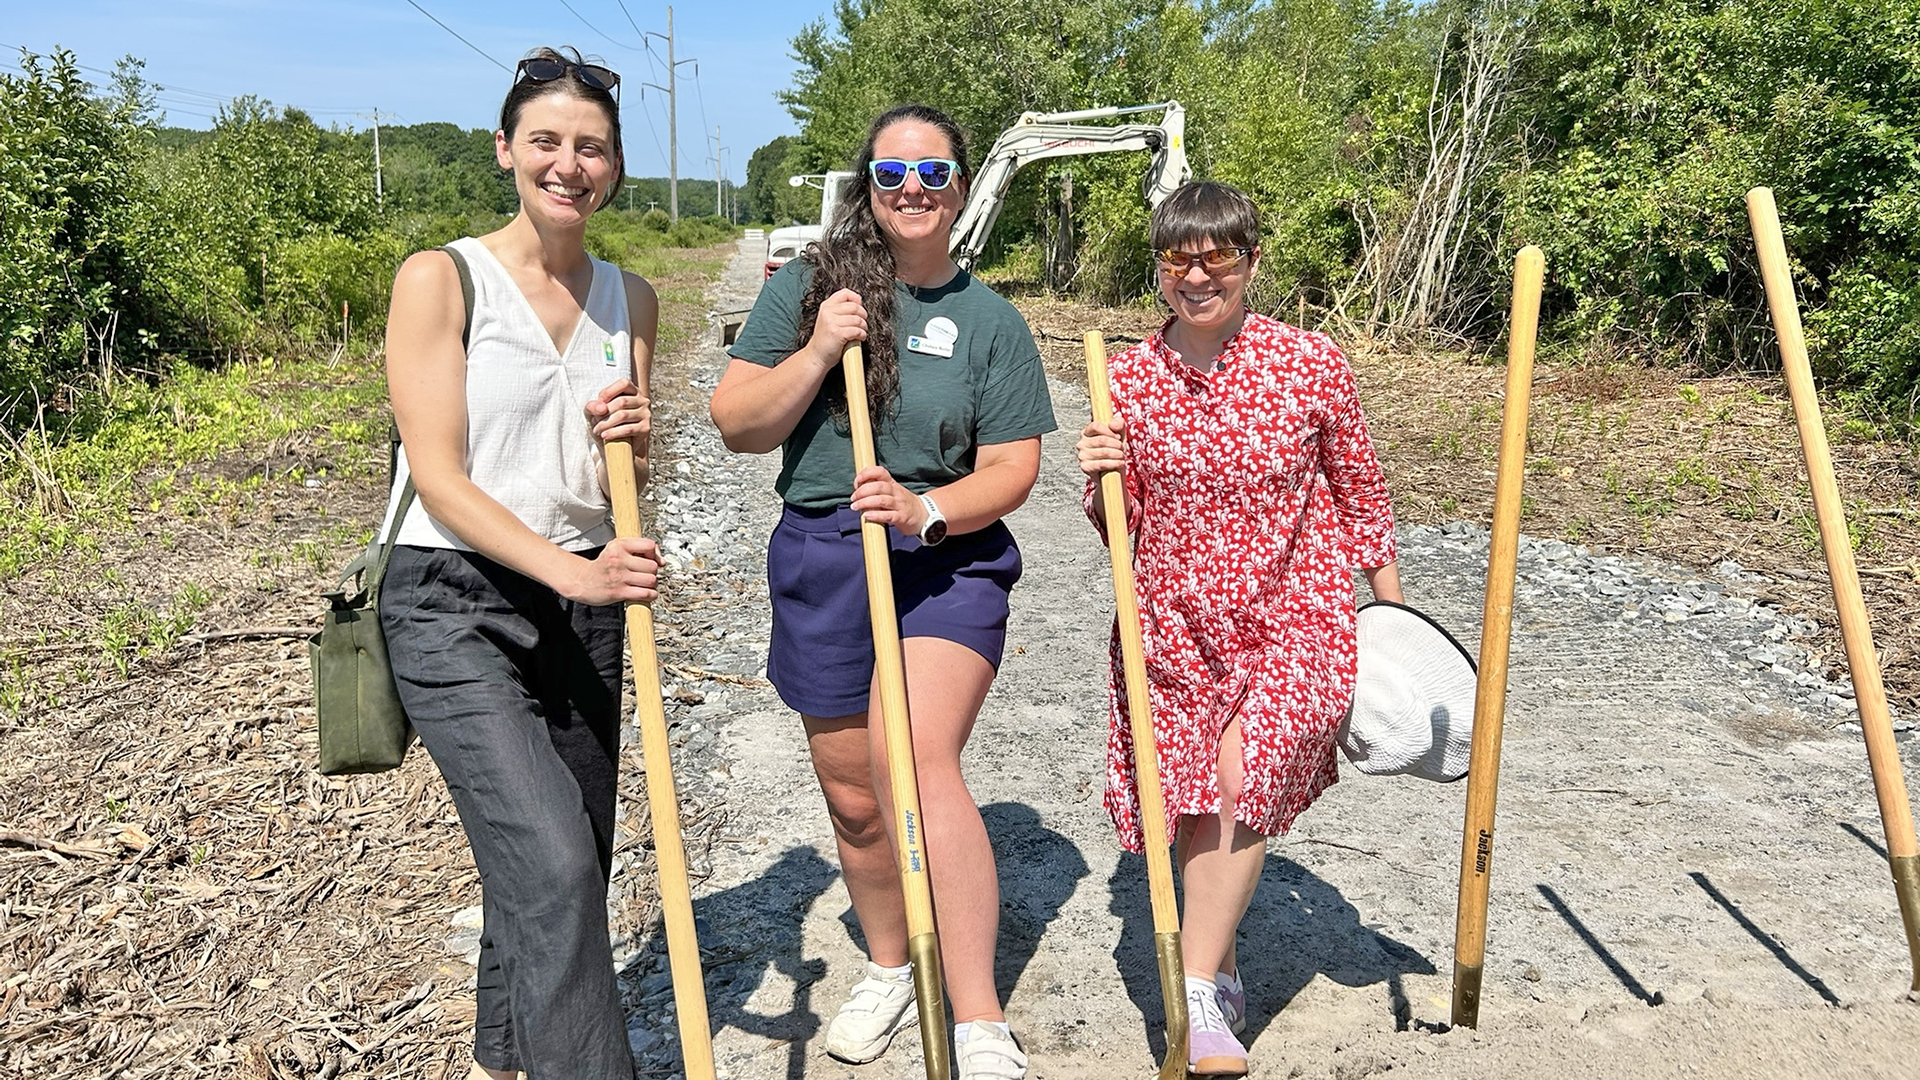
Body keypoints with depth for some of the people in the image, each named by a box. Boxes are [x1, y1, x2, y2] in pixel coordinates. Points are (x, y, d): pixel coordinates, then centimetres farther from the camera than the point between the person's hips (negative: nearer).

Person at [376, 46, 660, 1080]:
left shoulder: (630, 298, 9)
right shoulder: (441, 278, -8)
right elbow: (439, 479, -14)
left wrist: (635, 443, -9)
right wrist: (570, 570, -26)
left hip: (583, 605, 6)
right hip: (455, 604, -5)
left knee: (560, 868, 13)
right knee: (554, 865, -18)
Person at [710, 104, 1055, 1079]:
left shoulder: (990, 320, 3)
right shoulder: (804, 288, 4)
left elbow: (1010, 467, 0)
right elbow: (736, 425, -1)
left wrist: (926, 509, -19)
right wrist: (818, 353, -16)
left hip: (948, 560, -2)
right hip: (821, 560, 3)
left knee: (917, 760, -23)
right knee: (852, 794, 12)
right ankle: (888, 969, 37)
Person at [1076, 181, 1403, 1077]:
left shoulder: (1311, 364, -6)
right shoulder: (1129, 378, -1)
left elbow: (1359, 491, 6)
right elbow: (1122, 528, 8)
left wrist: (1394, 612, 11)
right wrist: (1100, 481, -14)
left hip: (1292, 619, -2)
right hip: (1174, 624, 3)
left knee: (1242, 777, -21)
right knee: (1192, 806, 6)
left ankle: (1197, 992, -6)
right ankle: (1220, 973, 31)